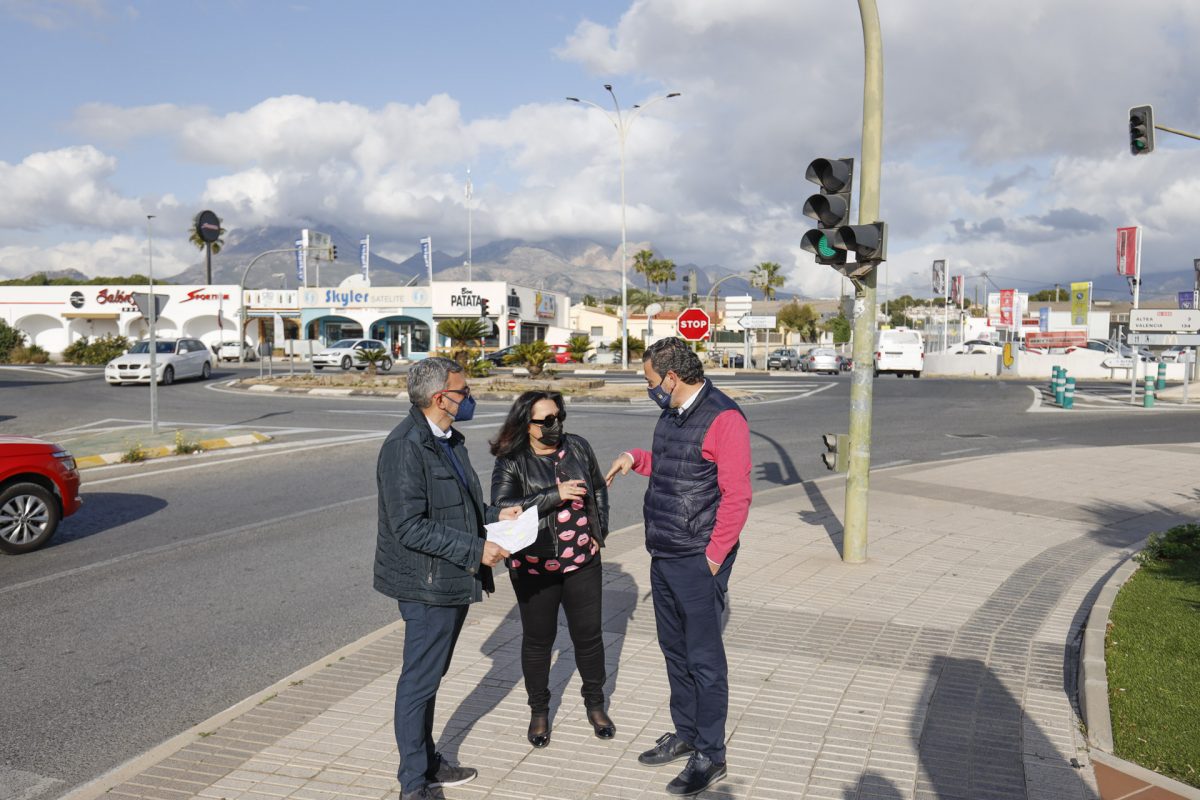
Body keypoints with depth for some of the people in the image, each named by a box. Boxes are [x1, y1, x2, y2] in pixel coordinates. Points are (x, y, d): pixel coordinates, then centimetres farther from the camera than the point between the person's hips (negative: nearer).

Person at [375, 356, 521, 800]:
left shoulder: (449, 439, 10)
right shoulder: (405, 447, -20)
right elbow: (409, 526, -25)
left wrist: (494, 515, 4)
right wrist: (476, 550, -24)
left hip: (453, 580, 9)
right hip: (428, 584, -9)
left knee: (430, 676, 21)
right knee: (419, 681, 3)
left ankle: (426, 762, 35)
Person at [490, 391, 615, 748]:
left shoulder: (578, 447, 1)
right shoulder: (512, 462, -10)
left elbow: (598, 488, 15)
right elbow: (502, 507, -24)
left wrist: (599, 531, 7)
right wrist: (555, 495, -26)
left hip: (582, 561, 3)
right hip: (535, 567, -3)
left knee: (589, 635, 11)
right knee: (538, 639, 11)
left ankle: (595, 704, 32)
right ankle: (539, 711, 29)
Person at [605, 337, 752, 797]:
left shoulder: (723, 418, -16)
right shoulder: (671, 414, 12)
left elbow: (736, 495, -19)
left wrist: (713, 557, -17)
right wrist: (636, 459, 10)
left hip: (698, 561, -9)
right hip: (663, 557, 9)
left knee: (704, 658, 1)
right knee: (675, 650, 18)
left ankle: (711, 756, 15)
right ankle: (685, 734, 34)